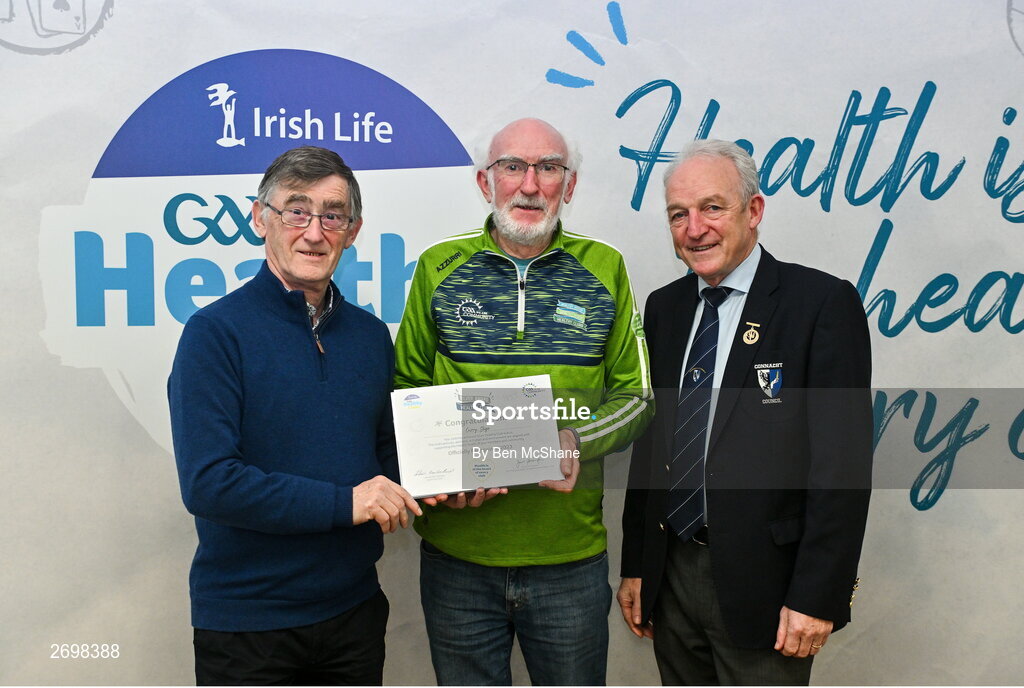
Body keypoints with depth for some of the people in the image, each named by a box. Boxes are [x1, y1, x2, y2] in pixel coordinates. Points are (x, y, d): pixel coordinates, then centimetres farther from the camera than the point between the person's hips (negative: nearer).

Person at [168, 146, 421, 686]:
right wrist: (343, 503, -21)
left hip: (354, 605, 5)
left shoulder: (371, 334, 5)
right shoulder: (216, 332, -13)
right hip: (246, 617, -5)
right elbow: (207, 483, -21)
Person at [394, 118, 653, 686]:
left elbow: (635, 396, 6)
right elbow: (407, 389, 6)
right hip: (456, 555, 0)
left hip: (571, 555, 1)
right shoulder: (439, 266, 1)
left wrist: (577, 440, -14)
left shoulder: (605, 269, 2)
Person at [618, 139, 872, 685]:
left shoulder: (822, 303, -10)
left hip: (762, 585, -5)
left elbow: (843, 462, -13)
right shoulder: (663, 308, 7)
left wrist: (818, 597, -15)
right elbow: (648, 443, 10)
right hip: (672, 573, 5)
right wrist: (634, 566, 10)